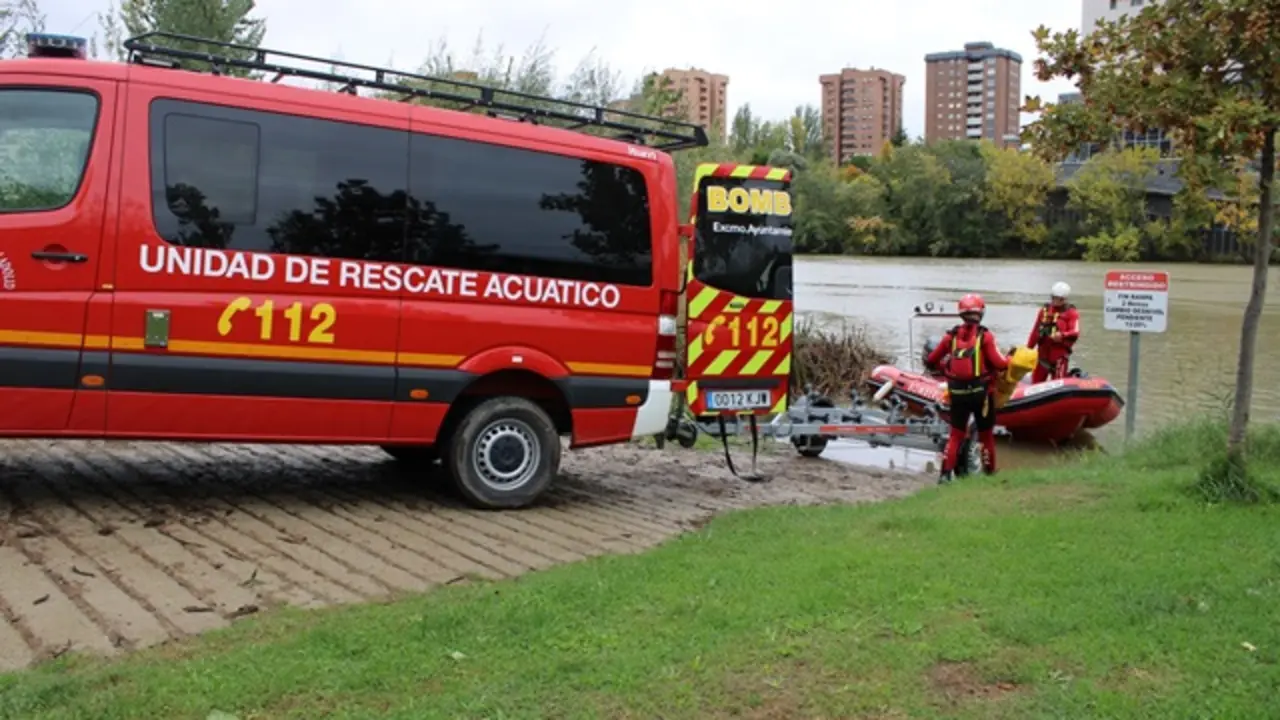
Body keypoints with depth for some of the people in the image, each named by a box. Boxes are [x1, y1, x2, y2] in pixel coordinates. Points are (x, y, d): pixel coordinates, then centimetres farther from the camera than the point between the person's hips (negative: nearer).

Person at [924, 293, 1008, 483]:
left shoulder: (951, 335, 2)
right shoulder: (985, 335, -9)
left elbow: (930, 362, 6)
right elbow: (999, 364, -12)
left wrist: (944, 369, 23)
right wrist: (1010, 360, 8)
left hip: (957, 393, 3)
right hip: (981, 391, -3)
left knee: (956, 435, 11)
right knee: (986, 434, 13)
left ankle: (945, 473, 1)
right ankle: (989, 470, 21)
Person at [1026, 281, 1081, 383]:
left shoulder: (1071, 312, -1)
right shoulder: (1045, 309, 15)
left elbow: (1075, 332, -14)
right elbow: (1035, 331, 18)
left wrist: (1062, 335, -35)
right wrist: (1028, 349, 17)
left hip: (1060, 353, -6)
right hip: (1043, 351, 6)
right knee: (1036, 382, 12)